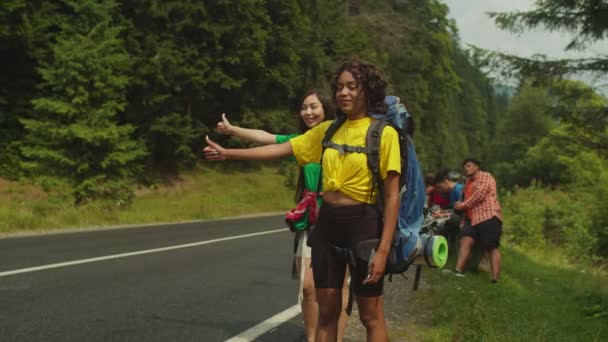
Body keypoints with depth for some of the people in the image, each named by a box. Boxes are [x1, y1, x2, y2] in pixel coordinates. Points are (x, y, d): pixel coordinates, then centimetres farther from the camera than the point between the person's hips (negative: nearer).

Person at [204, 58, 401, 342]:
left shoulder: (384, 133, -8)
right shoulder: (327, 130, 8)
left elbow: (392, 196, -10)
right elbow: (281, 149, 9)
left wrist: (383, 249, -15)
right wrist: (228, 153, 3)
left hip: (364, 225, -5)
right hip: (327, 224, 5)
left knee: (371, 316, 5)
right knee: (327, 312, 12)